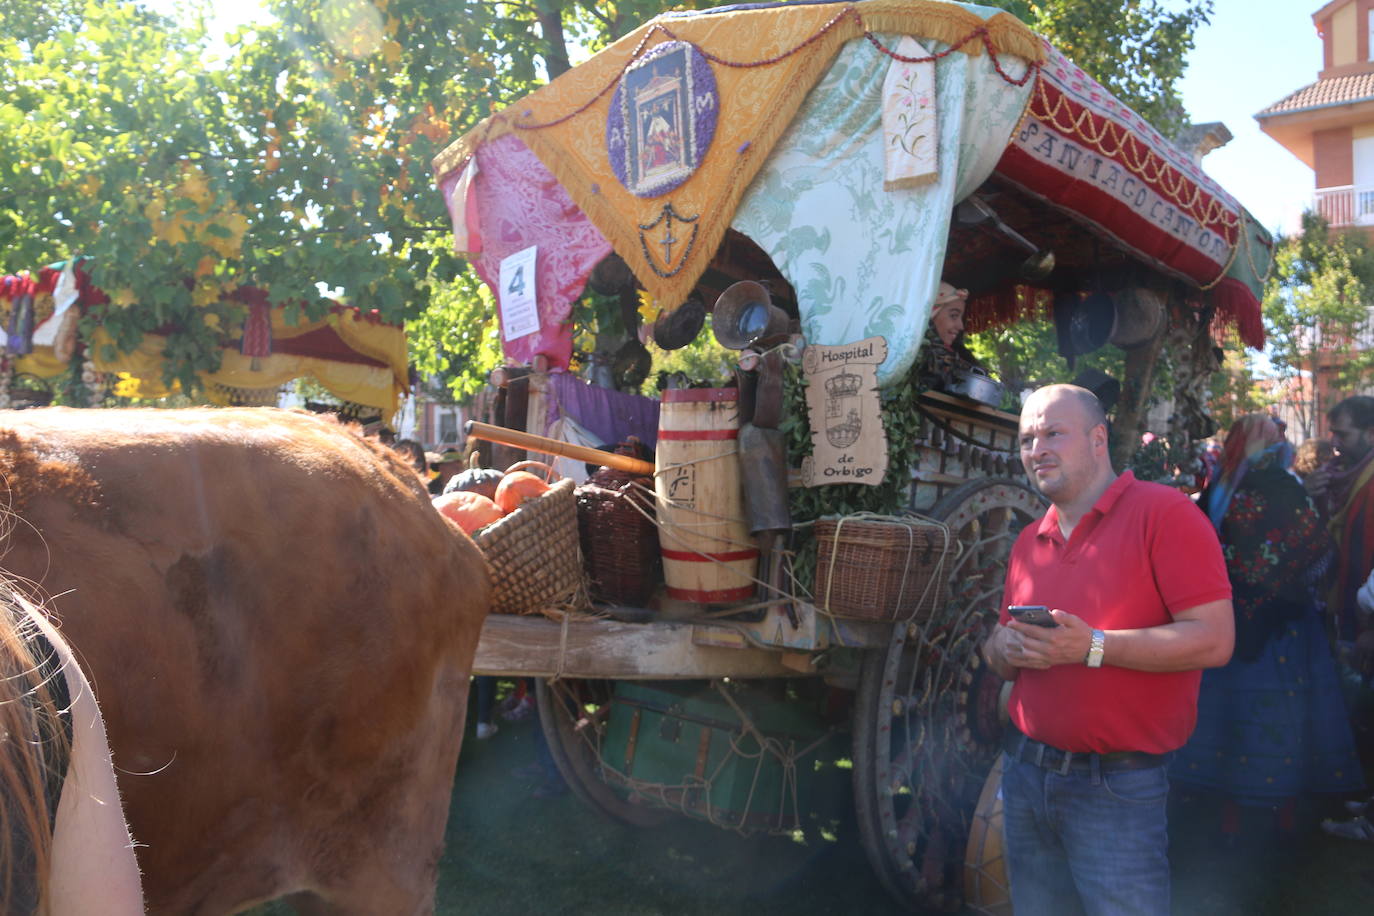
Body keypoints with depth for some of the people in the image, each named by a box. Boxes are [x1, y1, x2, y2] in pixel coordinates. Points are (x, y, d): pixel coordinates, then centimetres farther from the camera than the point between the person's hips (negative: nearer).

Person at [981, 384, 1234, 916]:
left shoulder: (1164, 513, -10)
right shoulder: (1029, 542, 12)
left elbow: (1213, 640, -16)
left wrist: (1091, 647, -24)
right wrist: (1005, 647, -6)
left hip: (1118, 788, -6)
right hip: (1025, 770, 6)